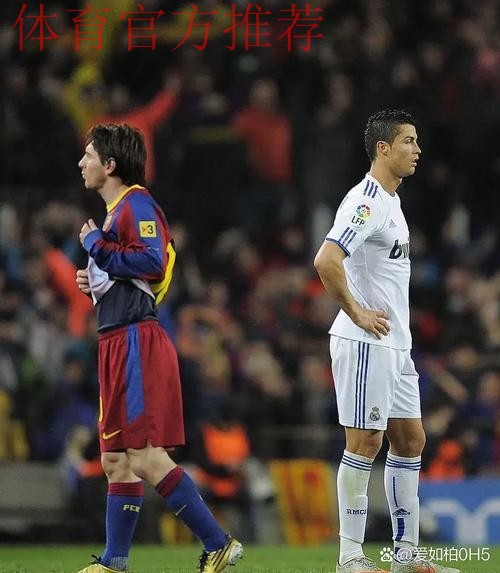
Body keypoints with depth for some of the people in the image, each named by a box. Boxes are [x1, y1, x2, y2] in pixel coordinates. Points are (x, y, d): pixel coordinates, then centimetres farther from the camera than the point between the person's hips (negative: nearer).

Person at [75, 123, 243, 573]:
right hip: (118, 343, 11)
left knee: (145, 456, -13)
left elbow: (153, 262, -23)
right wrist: (95, 282, 13)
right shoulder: (116, 210, 22)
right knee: (116, 460, 9)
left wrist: (96, 246, -13)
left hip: (137, 341, -11)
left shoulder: (136, 204, -9)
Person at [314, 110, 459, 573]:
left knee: (409, 440, 10)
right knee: (364, 443, -7)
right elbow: (326, 261, -27)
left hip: (395, 344, 10)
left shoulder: (390, 200, 16)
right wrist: (357, 313, -20)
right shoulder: (366, 202, -16)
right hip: (366, 344, -10)